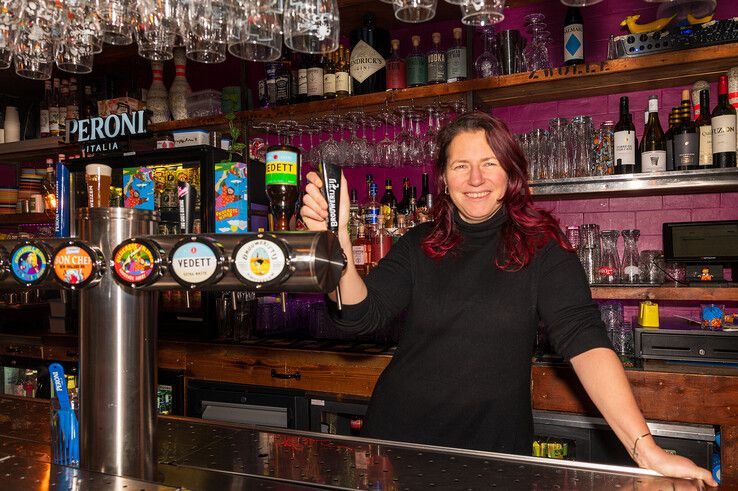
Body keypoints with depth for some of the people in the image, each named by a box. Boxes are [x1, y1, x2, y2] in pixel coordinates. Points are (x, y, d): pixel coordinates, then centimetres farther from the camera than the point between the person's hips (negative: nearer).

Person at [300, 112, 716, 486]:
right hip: (400, 435, 2)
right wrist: (338, 239, -30)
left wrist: (646, 449, -27)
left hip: (496, 448, -2)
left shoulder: (542, 244, -8)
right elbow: (361, 315, -12)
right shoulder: (420, 246, -1)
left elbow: (584, 341, -17)